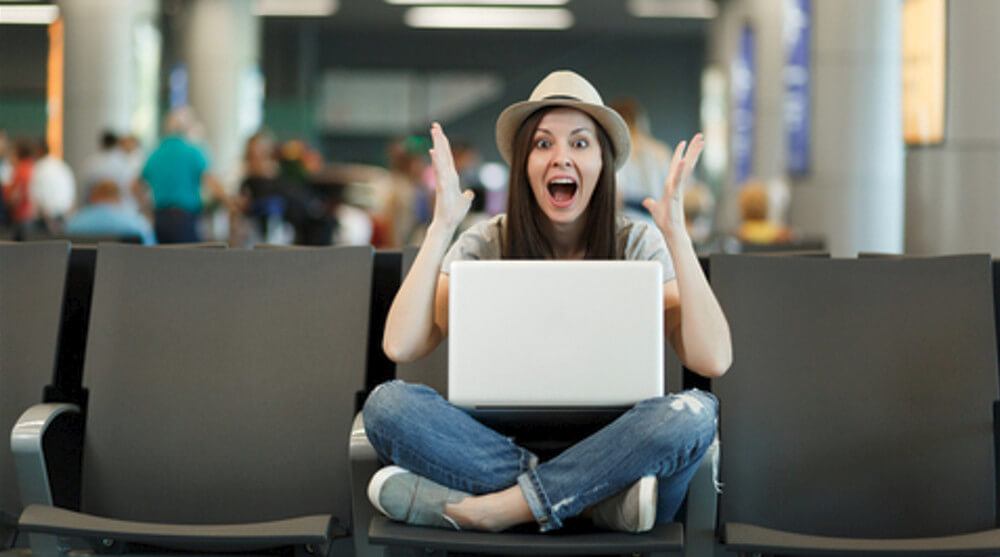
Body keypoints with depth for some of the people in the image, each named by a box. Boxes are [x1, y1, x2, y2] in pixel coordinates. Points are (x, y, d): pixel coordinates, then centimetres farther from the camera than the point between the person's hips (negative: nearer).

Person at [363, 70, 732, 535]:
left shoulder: (639, 247, 2)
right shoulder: (486, 245, 3)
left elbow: (713, 360, -14)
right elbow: (400, 346, -12)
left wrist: (676, 232, -16)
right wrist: (441, 227, -13)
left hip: (608, 452, -1)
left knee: (693, 413, -31)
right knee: (386, 404, -25)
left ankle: (498, 507, -27)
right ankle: (600, 501, -27)